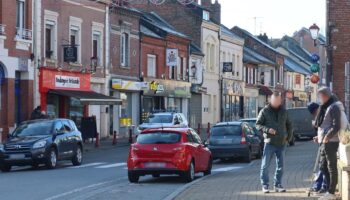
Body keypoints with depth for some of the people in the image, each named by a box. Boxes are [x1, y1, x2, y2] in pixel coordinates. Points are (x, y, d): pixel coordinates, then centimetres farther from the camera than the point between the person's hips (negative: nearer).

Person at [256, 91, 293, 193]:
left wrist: (289, 137, 9)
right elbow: (258, 124, -1)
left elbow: (289, 125, 20)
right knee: (265, 165, -4)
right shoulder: (265, 111, -1)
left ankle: (278, 185, 15)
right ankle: (265, 185, 4)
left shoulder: (284, 111, 11)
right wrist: (267, 129, -16)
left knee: (281, 166, 6)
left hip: (282, 143, 4)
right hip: (269, 142, -4)